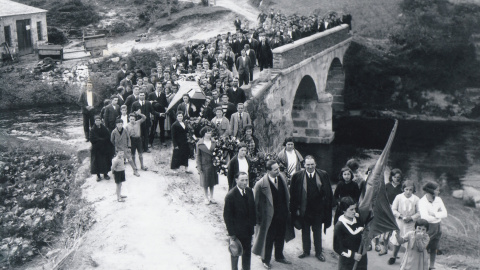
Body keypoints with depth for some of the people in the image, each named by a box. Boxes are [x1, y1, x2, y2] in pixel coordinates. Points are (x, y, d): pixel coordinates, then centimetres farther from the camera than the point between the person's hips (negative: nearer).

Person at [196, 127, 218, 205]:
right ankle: (206, 198, 23)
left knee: (212, 181, 12)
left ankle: (211, 197, 26)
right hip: (204, 165, -3)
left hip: (212, 164, 3)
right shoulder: (199, 144, -7)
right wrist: (199, 167, -6)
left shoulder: (213, 142, 0)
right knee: (205, 182, 8)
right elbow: (198, 156, -3)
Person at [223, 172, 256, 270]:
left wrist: (253, 223, 5)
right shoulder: (230, 195, -22)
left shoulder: (249, 191, -3)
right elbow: (227, 216, -17)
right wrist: (231, 233, -15)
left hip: (248, 229, 5)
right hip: (237, 231, -5)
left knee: (247, 251, 20)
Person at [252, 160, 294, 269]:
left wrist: (288, 210, 9)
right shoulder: (261, 184, -23)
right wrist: (258, 217, -9)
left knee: (280, 238, 22)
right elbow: (255, 202, -13)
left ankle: (279, 256, 45)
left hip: (283, 215, 5)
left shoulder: (282, 178, -5)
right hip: (269, 217, -5)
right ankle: (266, 260, 35)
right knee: (268, 239, 12)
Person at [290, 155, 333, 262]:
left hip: (318, 210, 0)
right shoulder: (297, 176, -9)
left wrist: (326, 207, -3)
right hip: (304, 210, 0)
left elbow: (328, 194, 1)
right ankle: (306, 251, 32)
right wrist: (296, 208, -6)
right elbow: (293, 194, -4)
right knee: (305, 232, 15)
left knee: (317, 232, 13)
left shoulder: (323, 175, -6)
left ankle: (318, 252, 29)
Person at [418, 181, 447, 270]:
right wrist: (438, 216, -13)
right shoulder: (422, 201, -16)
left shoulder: (438, 200, 2)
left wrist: (434, 214, -18)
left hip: (437, 226, 6)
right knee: (424, 249, 0)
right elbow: (425, 217, -27)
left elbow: (445, 213, -3)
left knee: (434, 249, 16)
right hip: (427, 227, -6)